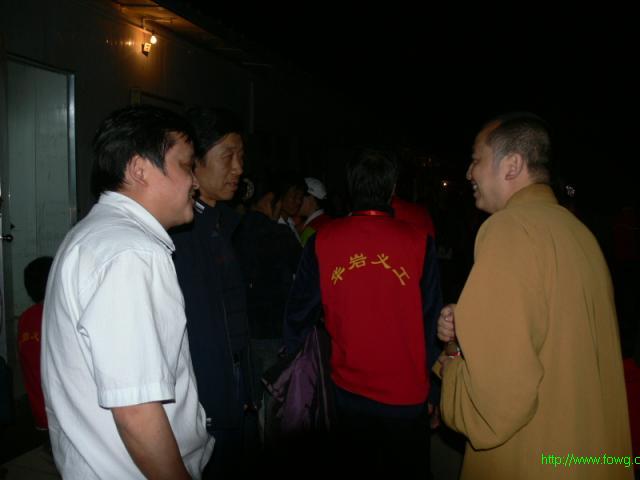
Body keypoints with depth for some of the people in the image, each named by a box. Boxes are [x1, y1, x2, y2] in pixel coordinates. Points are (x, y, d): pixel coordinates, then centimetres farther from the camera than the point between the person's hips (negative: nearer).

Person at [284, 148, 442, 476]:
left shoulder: (321, 242, -10)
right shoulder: (419, 243, -13)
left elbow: (298, 313, -4)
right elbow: (432, 322, -10)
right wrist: (434, 389, 3)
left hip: (349, 391, 1)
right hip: (406, 394, -1)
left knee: (358, 466, 22)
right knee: (409, 469, 19)